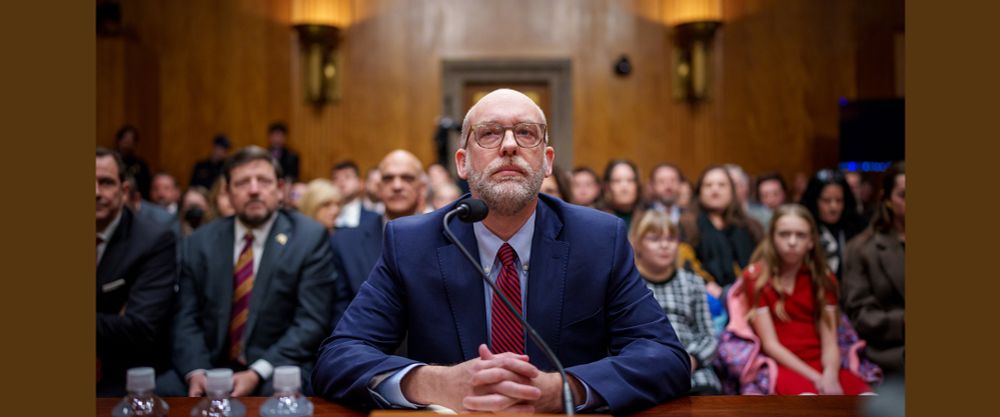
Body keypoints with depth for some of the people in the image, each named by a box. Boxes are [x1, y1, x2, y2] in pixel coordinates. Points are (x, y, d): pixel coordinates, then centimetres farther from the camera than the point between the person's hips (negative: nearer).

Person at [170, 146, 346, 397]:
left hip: (279, 370, -4)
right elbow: (186, 318, 6)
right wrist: (196, 372, -13)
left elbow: (311, 321, -7)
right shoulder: (199, 243, 11)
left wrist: (257, 373, -17)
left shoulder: (309, 238, 0)